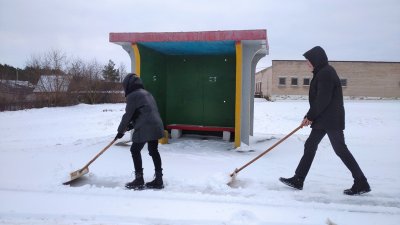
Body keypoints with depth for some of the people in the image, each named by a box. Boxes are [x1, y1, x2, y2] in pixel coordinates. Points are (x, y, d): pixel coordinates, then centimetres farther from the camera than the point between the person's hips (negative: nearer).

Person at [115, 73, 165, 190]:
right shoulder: (146, 93, 23)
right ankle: (158, 180, 19)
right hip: (156, 126, 9)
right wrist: (131, 125, 26)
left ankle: (139, 180, 8)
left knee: (135, 150, 4)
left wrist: (121, 131, 5)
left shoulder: (132, 96, -5)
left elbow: (127, 115, -5)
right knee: (153, 151, 13)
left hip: (145, 129, -9)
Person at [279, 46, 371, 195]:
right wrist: (309, 116, 12)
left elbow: (323, 99, -20)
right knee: (310, 146, 9)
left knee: (340, 149, -5)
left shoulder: (326, 73, -15)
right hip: (323, 119, 10)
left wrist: (310, 116, -11)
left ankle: (362, 184, 7)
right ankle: (298, 180, 14)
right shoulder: (321, 73, 16)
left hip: (331, 119, -10)